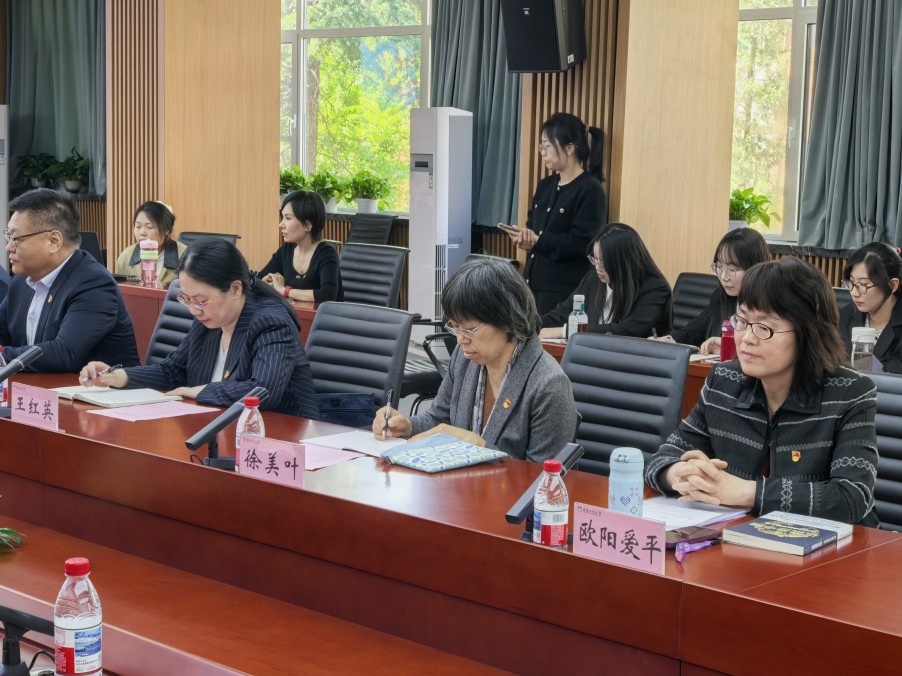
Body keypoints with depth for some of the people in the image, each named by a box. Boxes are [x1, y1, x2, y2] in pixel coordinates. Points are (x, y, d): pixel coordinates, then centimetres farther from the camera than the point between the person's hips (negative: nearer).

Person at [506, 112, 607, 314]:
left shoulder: (590, 189, -11)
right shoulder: (545, 186, 15)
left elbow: (583, 243, -18)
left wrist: (538, 241, -21)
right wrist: (525, 238, -6)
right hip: (534, 283, 8)